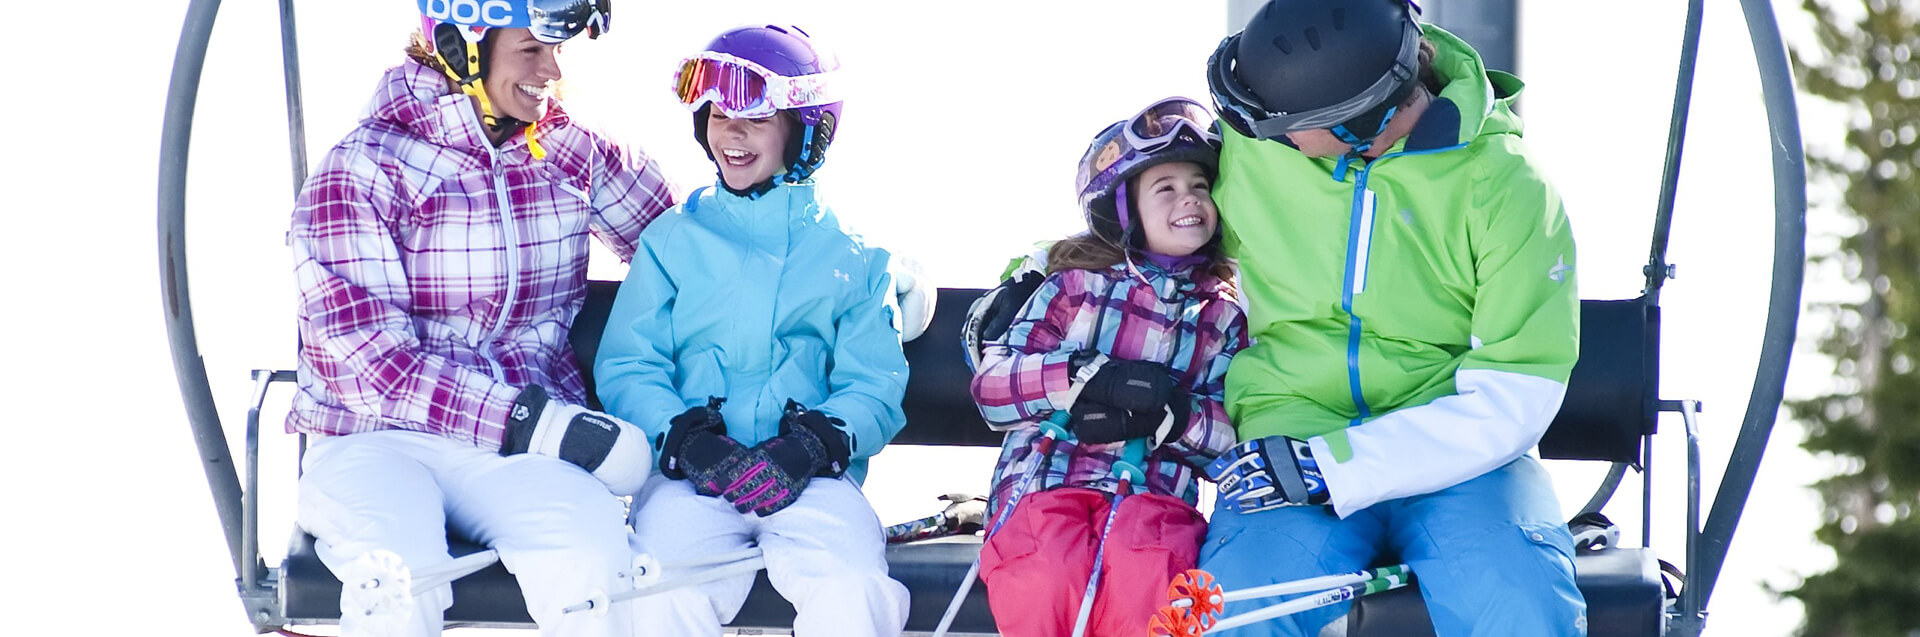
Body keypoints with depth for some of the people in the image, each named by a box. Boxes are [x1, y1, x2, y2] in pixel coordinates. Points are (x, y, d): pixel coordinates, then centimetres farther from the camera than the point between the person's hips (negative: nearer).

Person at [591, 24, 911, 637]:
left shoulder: (852, 254, 16)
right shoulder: (672, 239, 18)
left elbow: (875, 386, 9)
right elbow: (626, 368, 9)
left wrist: (813, 445, -13)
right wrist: (687, 437, -12)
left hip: (810, 477, 0)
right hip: (690, 473, 0)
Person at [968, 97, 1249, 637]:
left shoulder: (1224, 318, 18)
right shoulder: (1078, 285, 12)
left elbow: (1236, 441, 8)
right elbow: (990, 387, 2)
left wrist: (1174, 415, -13)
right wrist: (1089, 376, -14)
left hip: (1154, 495, 1)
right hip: (1046, 485, -1)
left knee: (1144, 572, -36)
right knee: (1047, 581, -35)